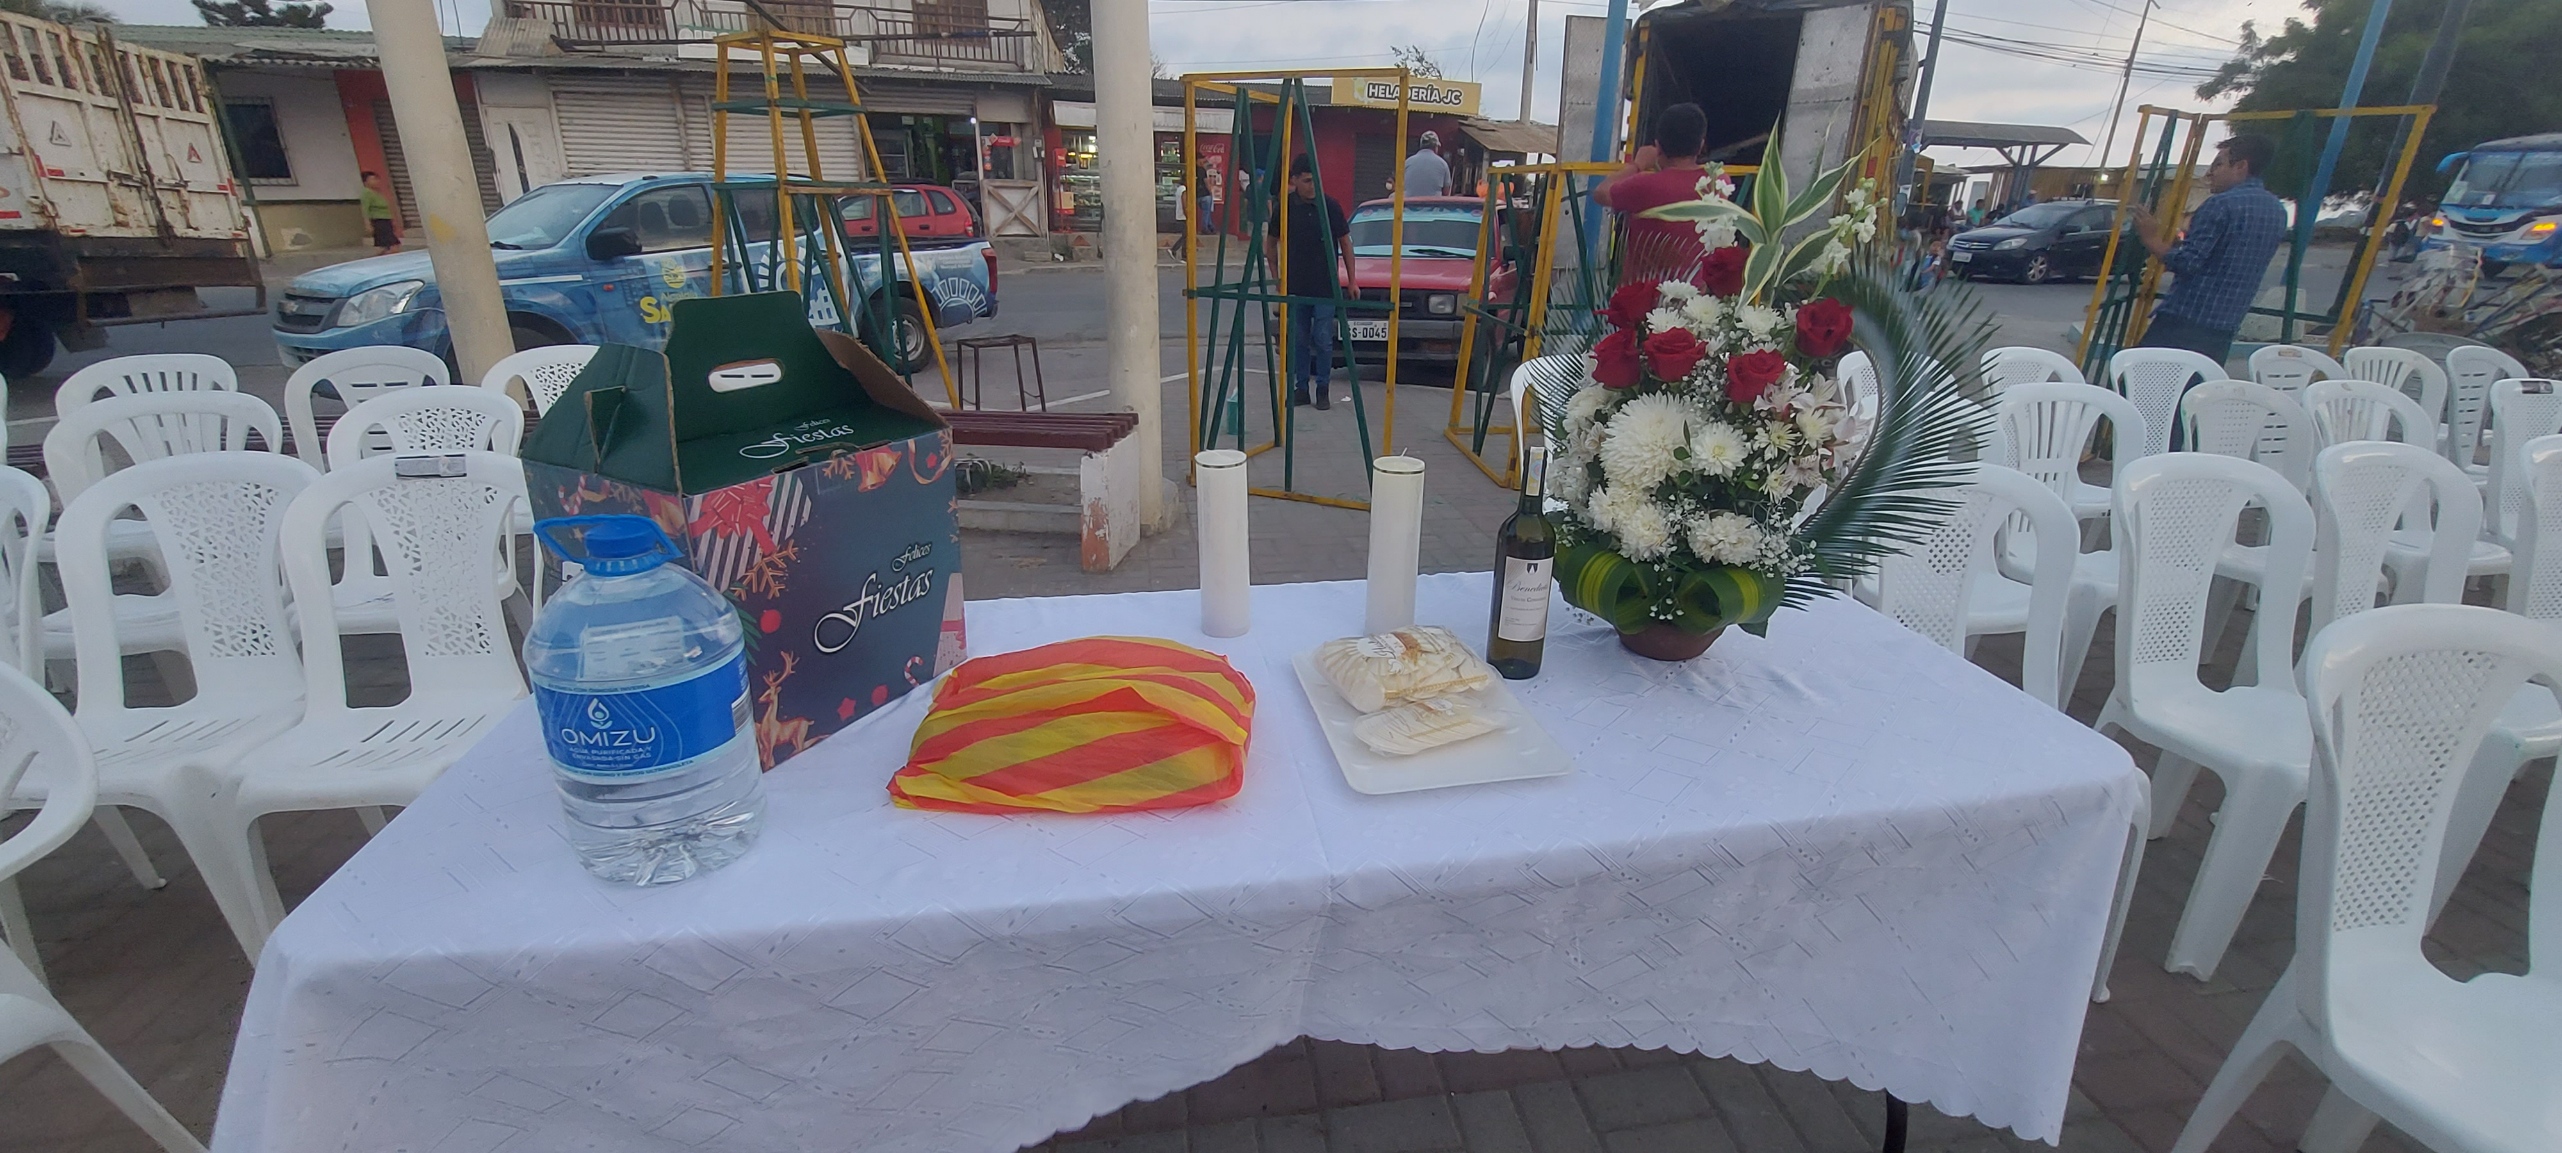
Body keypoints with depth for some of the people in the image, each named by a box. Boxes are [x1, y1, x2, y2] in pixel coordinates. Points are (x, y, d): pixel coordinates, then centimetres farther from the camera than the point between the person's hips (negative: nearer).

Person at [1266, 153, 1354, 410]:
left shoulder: (1330, 206, -5)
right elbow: (1270, 244, 11)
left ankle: (1323, 389, 11)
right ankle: (1300, 388, 18)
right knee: (1299, 339, 8)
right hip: (1295, 287, 2)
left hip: (1325, 287, -2)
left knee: (1323, 339, 1)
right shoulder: (1285, 208, -2)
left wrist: (1351, 280, 2)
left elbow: (1345, 243, 3)